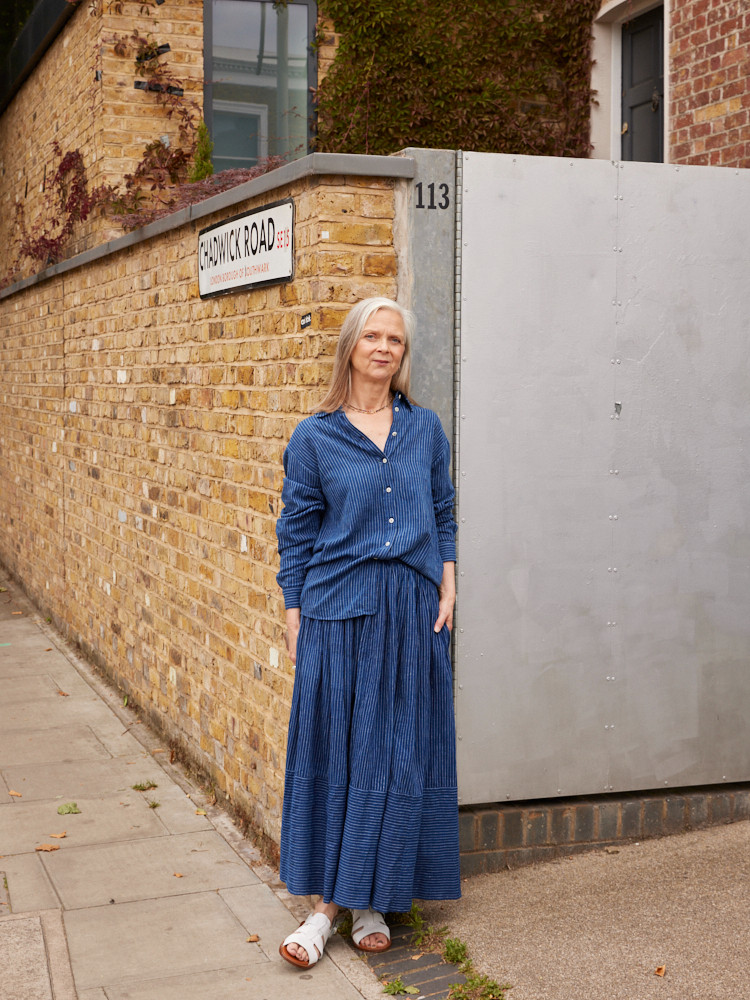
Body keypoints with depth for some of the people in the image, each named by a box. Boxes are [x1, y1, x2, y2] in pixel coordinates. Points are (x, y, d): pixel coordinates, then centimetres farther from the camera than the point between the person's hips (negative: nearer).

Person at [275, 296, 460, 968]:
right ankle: (326, 903, 12)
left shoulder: (425, 428, 8)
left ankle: (373, 901, 19)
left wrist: (447, 589, 4)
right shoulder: (315, 437, 1)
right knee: (332, 753, 1)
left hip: (412, 611, 2)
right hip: (339, 611, -2)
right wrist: (295, 618, 0)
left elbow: (443, 515, 14)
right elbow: (296, 534, 3)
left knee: (399, 756, 5)